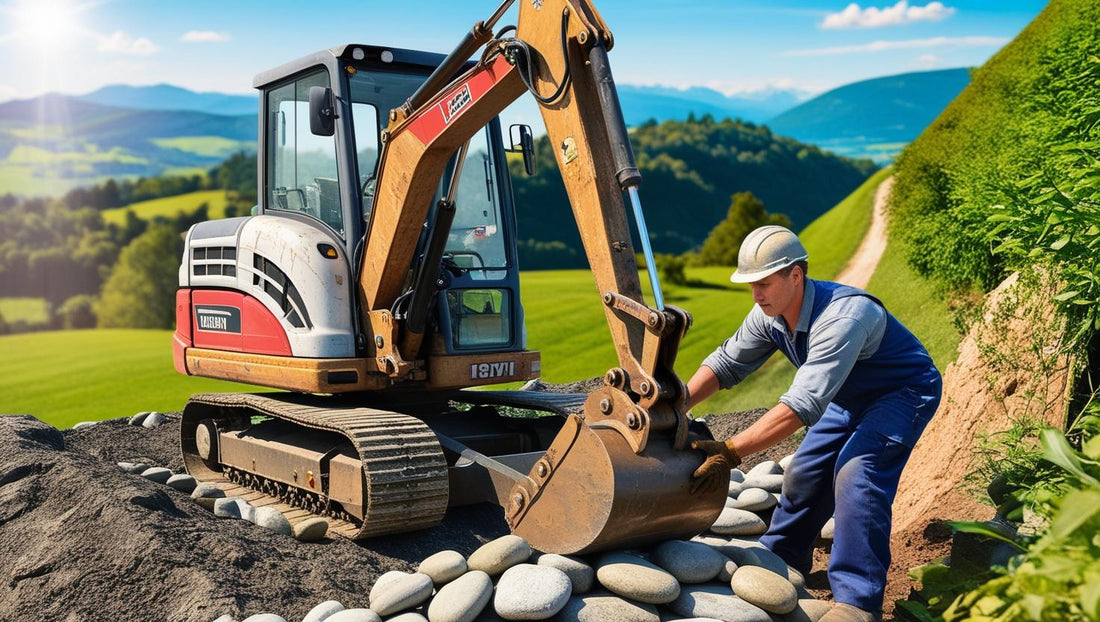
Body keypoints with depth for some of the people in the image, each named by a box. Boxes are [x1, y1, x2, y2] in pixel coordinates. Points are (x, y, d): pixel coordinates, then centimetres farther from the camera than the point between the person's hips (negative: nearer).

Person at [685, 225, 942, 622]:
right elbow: (725, 364, -2)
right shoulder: (769, 315, -13)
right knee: (805, 471, 9)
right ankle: (781, 557, 32)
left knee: (856, 474, -27)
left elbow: (802, 406, -45)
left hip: (904, 392, -8)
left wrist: (729, 453, -47)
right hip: (852, 396, 8)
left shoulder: (842, 318, -39)